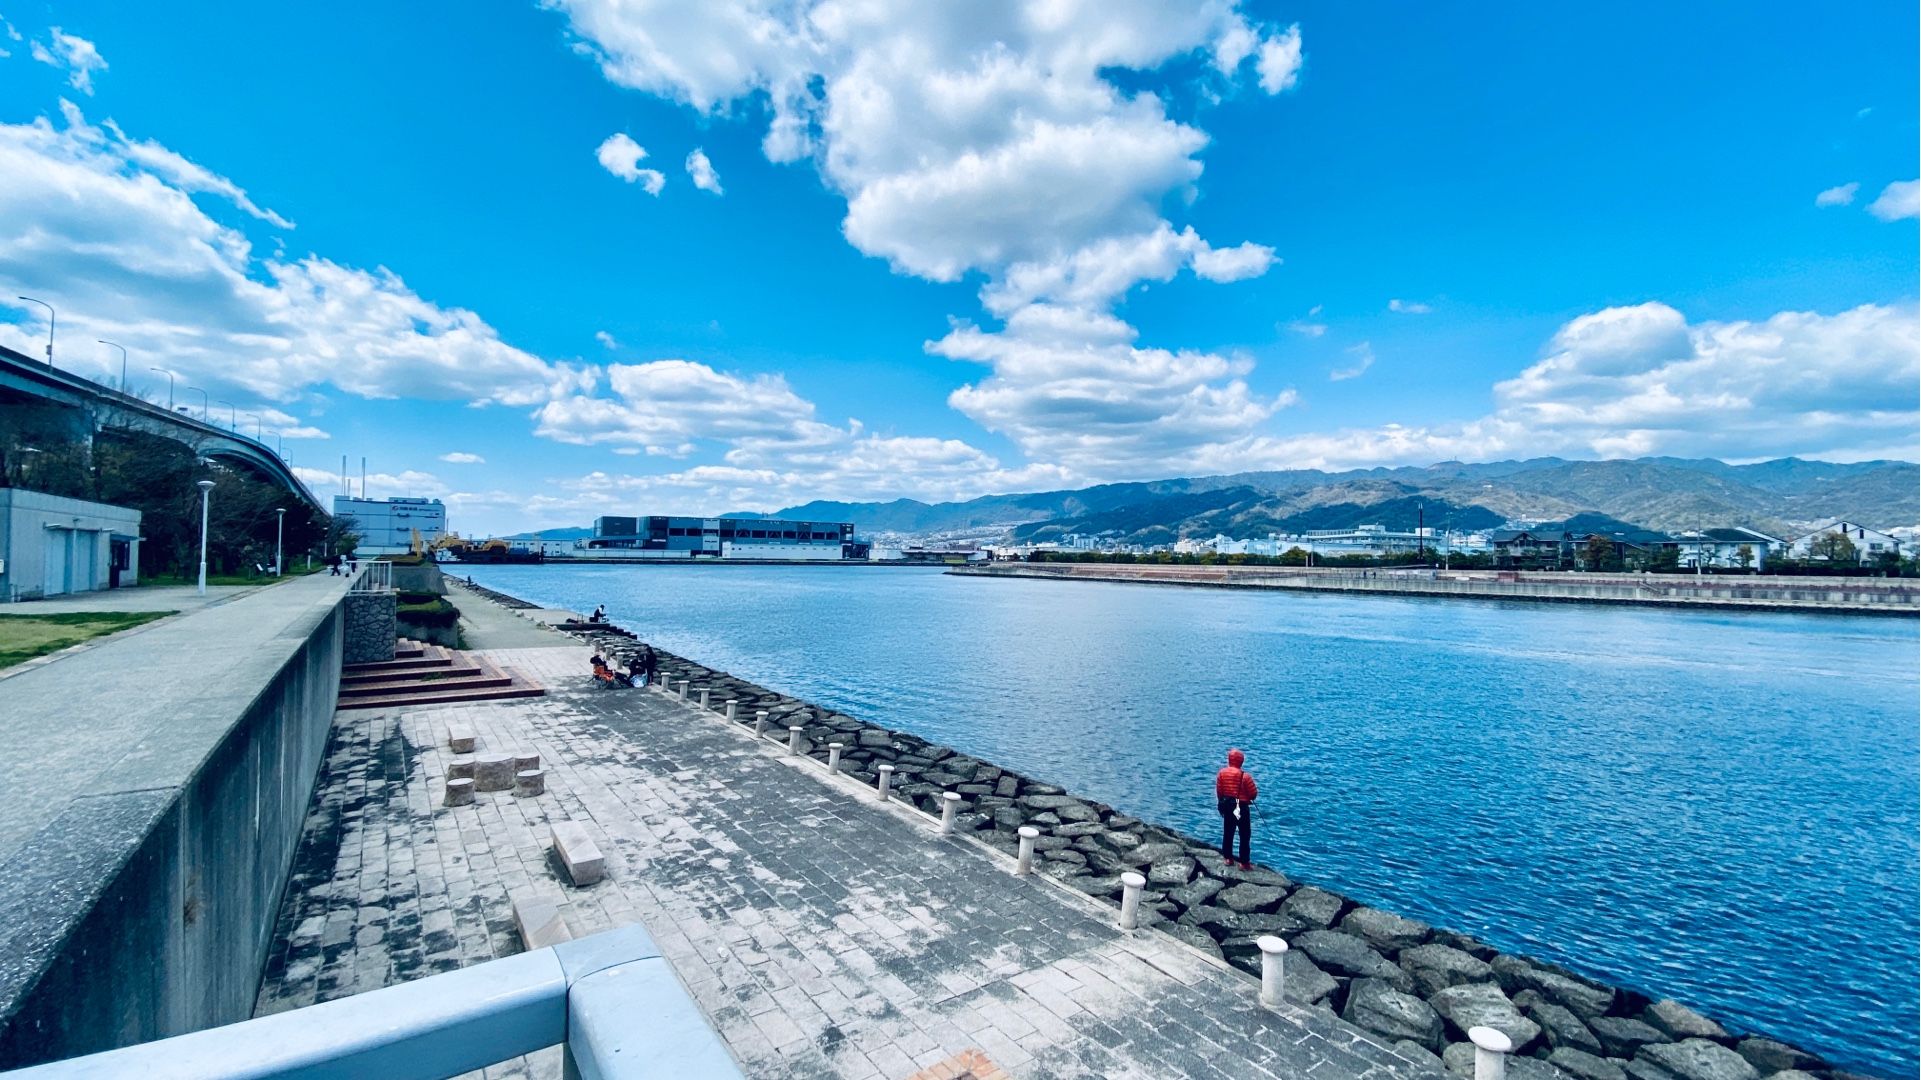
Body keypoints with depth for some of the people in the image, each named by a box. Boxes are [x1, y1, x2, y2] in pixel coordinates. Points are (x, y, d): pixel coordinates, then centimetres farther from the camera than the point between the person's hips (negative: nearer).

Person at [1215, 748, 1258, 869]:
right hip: (1242, 808, -5)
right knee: (1245, 835, 5)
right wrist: (1256, 791, 12)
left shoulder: (1221, 773, -4)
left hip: (1227, 806, 5)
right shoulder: (1244, 776, -18)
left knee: (1228, 833, 15)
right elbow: (1253, 794, -12)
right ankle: (1244, 863, 7)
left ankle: (1228, 858, 23)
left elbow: (1219, 792, 3)